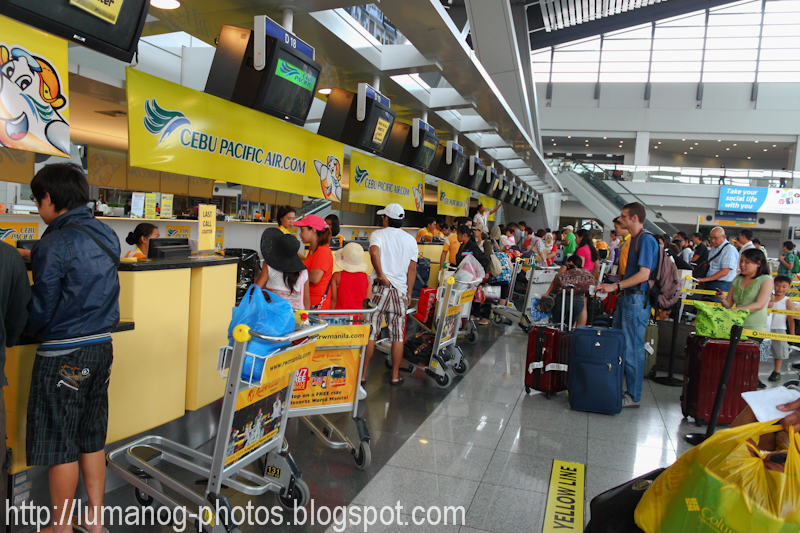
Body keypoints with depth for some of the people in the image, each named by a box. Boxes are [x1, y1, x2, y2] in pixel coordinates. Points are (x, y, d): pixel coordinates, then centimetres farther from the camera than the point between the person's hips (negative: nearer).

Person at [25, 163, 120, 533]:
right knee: (92, 439, 17)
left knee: (60, 446, 7)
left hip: (64, 356, -7)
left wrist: (24, 329, 7)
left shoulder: (55, 245, -16)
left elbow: (41, 311, -14)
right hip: (101, 347, 7)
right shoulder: (105, 236, 6)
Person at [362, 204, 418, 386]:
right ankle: (395, 376, 14)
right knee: (398, 335, 8)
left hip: (380, 288, -2)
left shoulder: (378, 234, -1)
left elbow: (374, 253, -22)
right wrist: (409, 293, 15)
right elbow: (412, 269, 9)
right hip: (400, 290, 3)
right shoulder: (411, 240, 10)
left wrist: (382, 276, -15)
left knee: (370, 333, 2)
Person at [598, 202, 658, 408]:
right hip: (627, 298, 10)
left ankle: (634, 396, 7)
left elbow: (644, 274, -21)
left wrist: (615, 286, -22)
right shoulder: (634, 239, 15)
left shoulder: (646, 239, -15)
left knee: (632, 349, -3)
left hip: (637, 300, -10)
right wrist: (619, 290, 16)